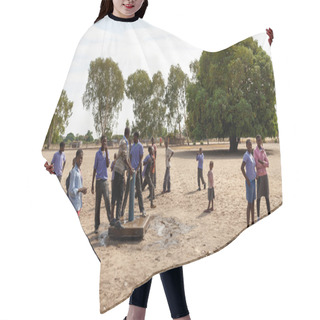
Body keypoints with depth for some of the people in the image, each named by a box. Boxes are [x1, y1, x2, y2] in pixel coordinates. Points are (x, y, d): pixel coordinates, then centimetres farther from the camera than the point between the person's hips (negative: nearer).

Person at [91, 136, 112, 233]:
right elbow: (95, 168, 5)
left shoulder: (107, 152, 5)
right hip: (98, 180, 0)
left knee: (107, 201, -7)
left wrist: (106, 151, -13)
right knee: (97, 204, 4)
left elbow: (107, 165, -9)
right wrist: (92, 184, 3)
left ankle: (110, 220, -2)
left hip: (105, 180, 0)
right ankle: (96, 226, 11)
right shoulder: (97, 153, 3)